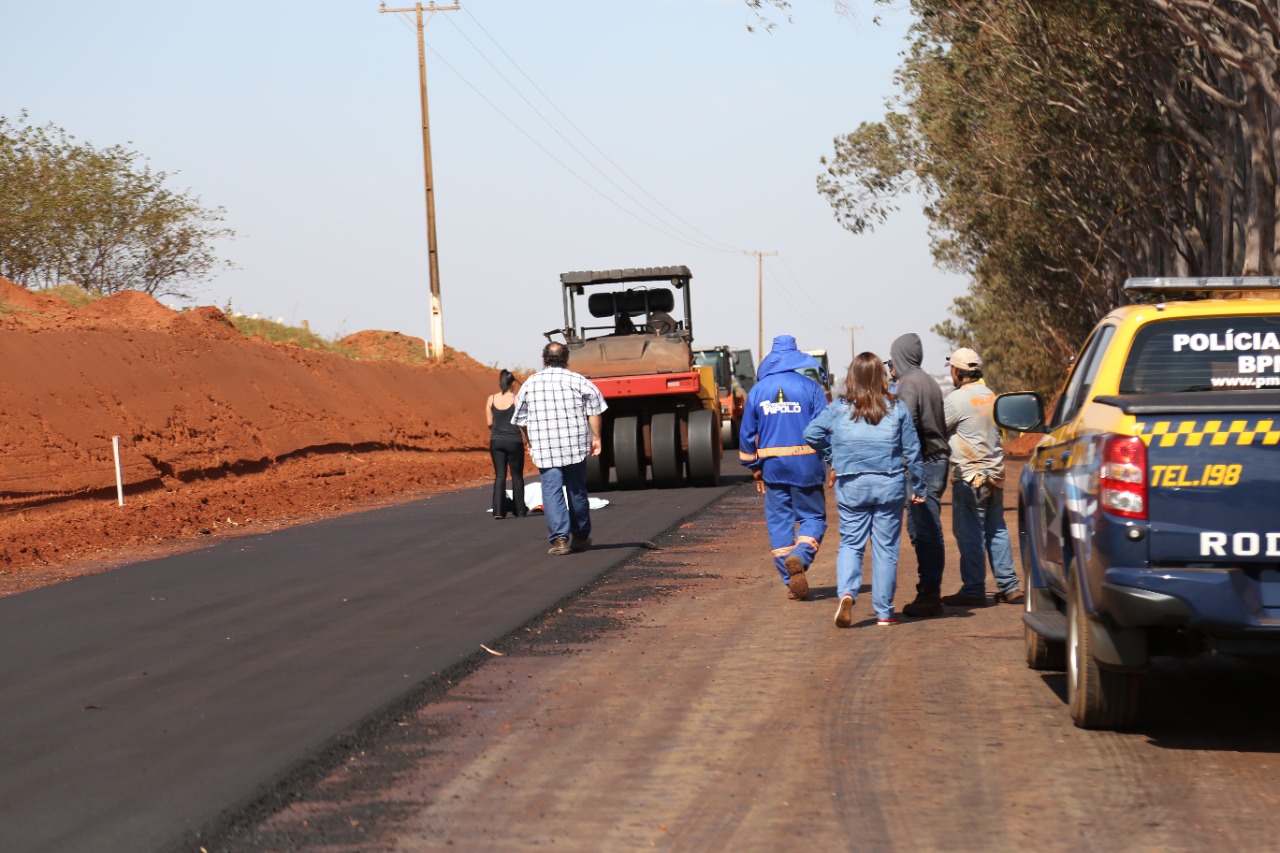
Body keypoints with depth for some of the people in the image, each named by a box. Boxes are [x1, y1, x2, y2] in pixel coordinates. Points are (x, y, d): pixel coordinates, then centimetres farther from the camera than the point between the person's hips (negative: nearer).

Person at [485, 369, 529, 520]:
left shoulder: (491, 399, 1)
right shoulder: (516, 398, -8)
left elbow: (489, 423, 4)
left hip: (496, 440, 3)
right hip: (514, 440, -2)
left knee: (499, 476, 5)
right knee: (517, 475, 11)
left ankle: (498, 510, -6)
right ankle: (519, 509, 19)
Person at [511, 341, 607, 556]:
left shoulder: (529, 384, 8)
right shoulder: (578, 381, 1)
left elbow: (521, 419, 13)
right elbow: (594, 410, -5)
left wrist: (531, 444, 25)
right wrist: (595, 437, 2)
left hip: (544, 449, 0)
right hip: (575, 446, 0)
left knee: (552, 492, -2)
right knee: (577, 491, 13)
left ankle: (559, 538, -15)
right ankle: (580, 536, 25)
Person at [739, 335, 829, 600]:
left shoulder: (757, 391, 5)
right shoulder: (810, 388, -4)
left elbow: (747, 433, 9)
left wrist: (755, 468, 18)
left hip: (772, 467, 2)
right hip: (805, 466, -2)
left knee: (779, 521, 9)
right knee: (813, 516, 8)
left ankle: (791, 582, 9)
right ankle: (800, 556, -21)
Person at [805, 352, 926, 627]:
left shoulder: (838, 408, -1)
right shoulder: (897, 409, 0)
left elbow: (812, 434, -6)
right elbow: (912, 450, 3)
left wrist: (832, 458, 10)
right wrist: (919, 488, 12)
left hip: (851, 485, 0)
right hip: (889, 485, 0)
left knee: (850, 544, 9)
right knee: (885, 548, 7)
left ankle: (846, 593, -17)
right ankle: (884, 612, 11)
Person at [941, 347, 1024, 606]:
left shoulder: (956, 399, -12)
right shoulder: (991, 396, 11)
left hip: (969, 475, -8)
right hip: (995, 473, 8)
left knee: (969, 532, -2)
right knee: (996, 530, 13)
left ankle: (973, 590, -1)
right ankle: (1009, 587, 13)